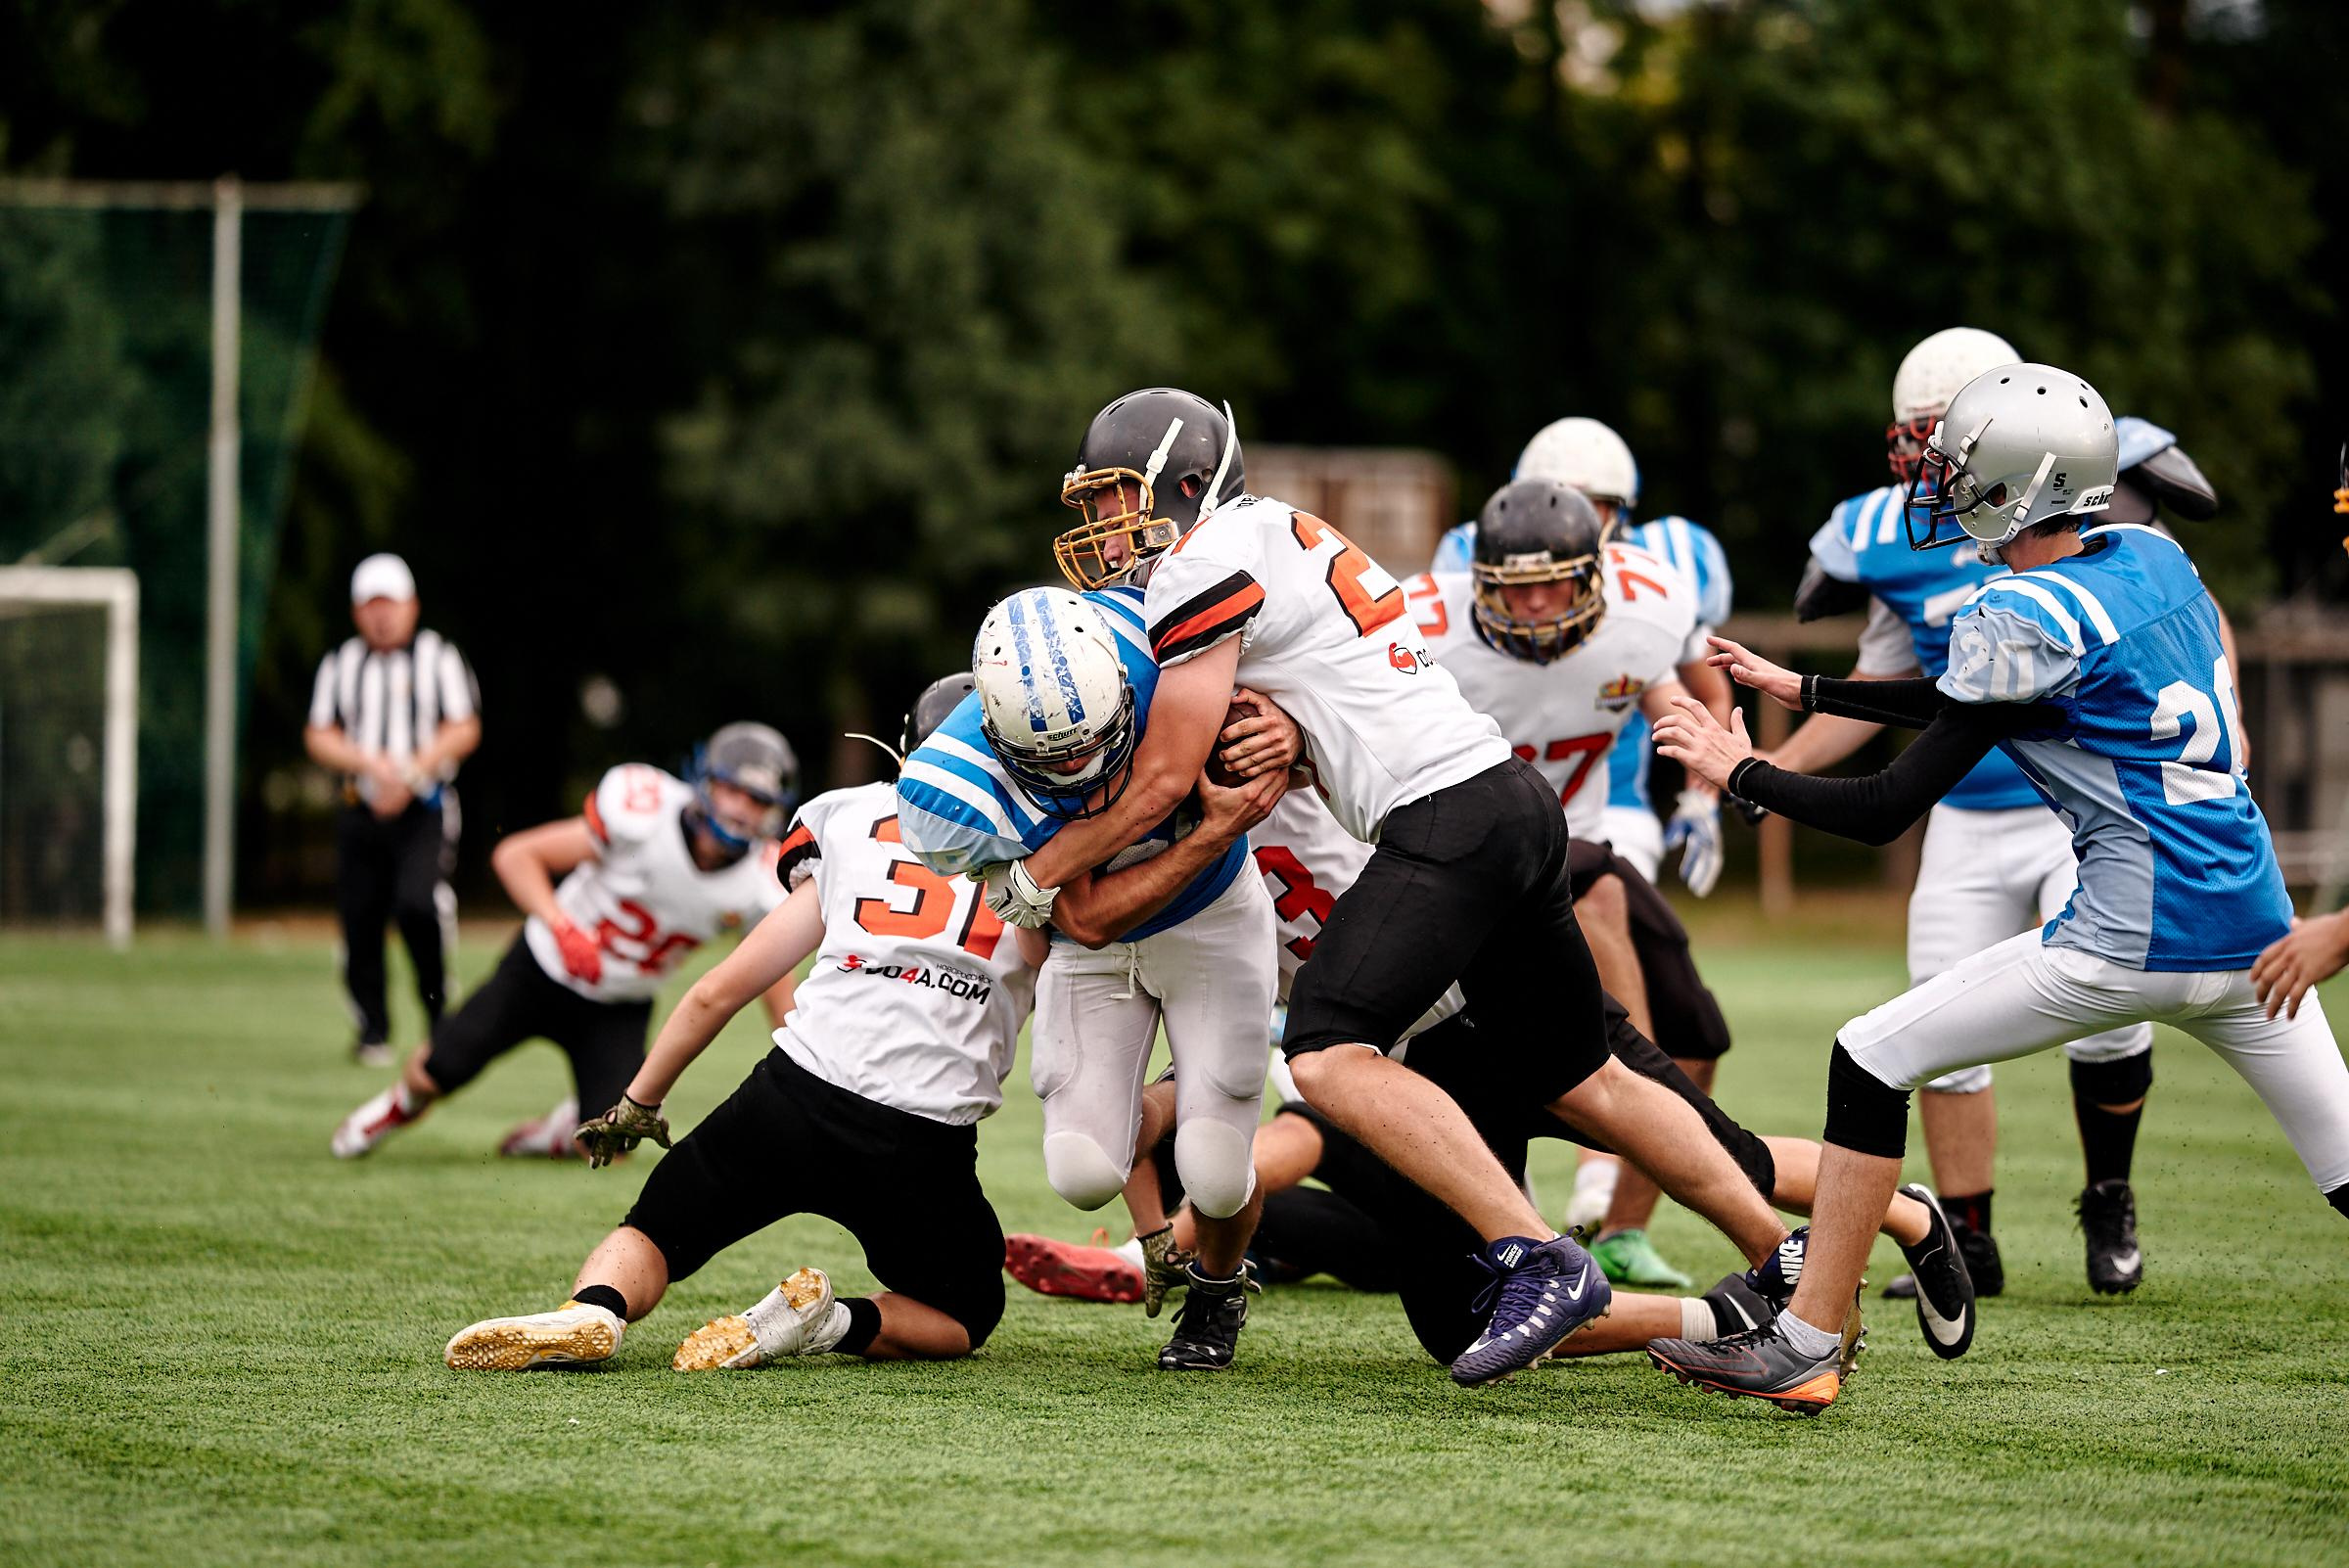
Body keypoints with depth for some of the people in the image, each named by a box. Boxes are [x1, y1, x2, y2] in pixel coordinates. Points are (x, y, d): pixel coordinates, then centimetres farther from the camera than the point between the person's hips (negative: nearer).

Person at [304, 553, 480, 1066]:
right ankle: (373, 1031, 16)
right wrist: (372, 763, -9)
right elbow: (319, 739, 8)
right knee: (359, 922, 0)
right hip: (362, 808, 4)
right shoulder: (340, 665, 11)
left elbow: (464, 732, -3)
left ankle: (436, 1002, 0)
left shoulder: (438, 658, 2)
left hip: (424, 808, -4)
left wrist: (411, 773, -13)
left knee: (417, 903, -24)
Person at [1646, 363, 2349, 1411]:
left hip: (2134, 939, -7)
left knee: (1873, 1060, 5)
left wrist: (1738, 772, 6)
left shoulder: (2023, 617, -12)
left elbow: (1884, 812, -9)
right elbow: (1972, 701, 24)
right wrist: (1801, 691, 27)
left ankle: (1804, 1347, 6)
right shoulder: (2154, 559, 11)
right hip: (2255, 932, 7)